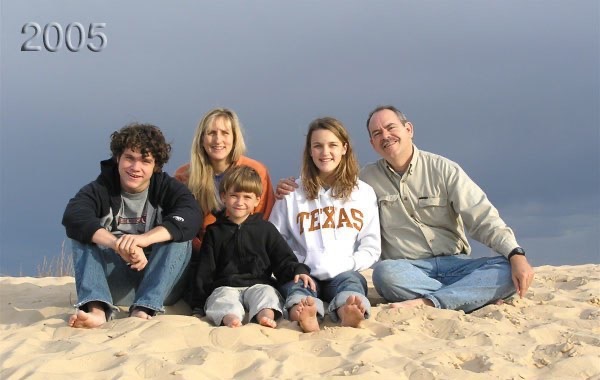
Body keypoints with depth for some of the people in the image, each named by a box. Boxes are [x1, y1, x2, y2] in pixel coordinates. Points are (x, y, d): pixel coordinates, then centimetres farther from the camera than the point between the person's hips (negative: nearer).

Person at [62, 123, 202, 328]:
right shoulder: (100, 188, -4)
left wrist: (144, 239, -44)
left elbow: (191, 216, -27)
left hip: (158, 282, 0)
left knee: (179, 238, -24)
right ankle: (96, 309, -41)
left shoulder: (168, 187, -4)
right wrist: (118, 244, -43)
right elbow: (73, 216, -26)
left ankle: (144, 310, -37)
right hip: (114, 286, 1)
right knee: (83, 235, -19)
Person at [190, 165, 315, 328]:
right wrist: (198, 305, 5)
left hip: (258, 283, 0)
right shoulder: (214, 231, 15)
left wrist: (298, 271, -12)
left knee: (266, 293, -32)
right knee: (223, 298, -33)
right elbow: (205, 270, 13)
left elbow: (283, 258, 11)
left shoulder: (266, 229, 14)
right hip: (225, 286, 0)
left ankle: (265, 314, -60)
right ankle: (229, 316, -61)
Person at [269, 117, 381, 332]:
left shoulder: (364, 192, 14)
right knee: (293, 282, -33)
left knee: (349, 280, -33)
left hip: (346, 273, 1)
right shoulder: (293, 193, 13)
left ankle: (349, 313, -65)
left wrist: (346, 265, -7)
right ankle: (304, 315, -65)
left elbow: (371, 247, 10)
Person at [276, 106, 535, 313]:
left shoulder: (442, 169, 4)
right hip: (407, 269, 0)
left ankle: (427, 302, -38)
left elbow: (483, 218, -3)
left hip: (454, 263, 0)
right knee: (385, 273, -35)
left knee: (507, 271, -27)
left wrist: (516, 254, -17)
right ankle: (481, 297, -30)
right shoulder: (368, 179, 11)